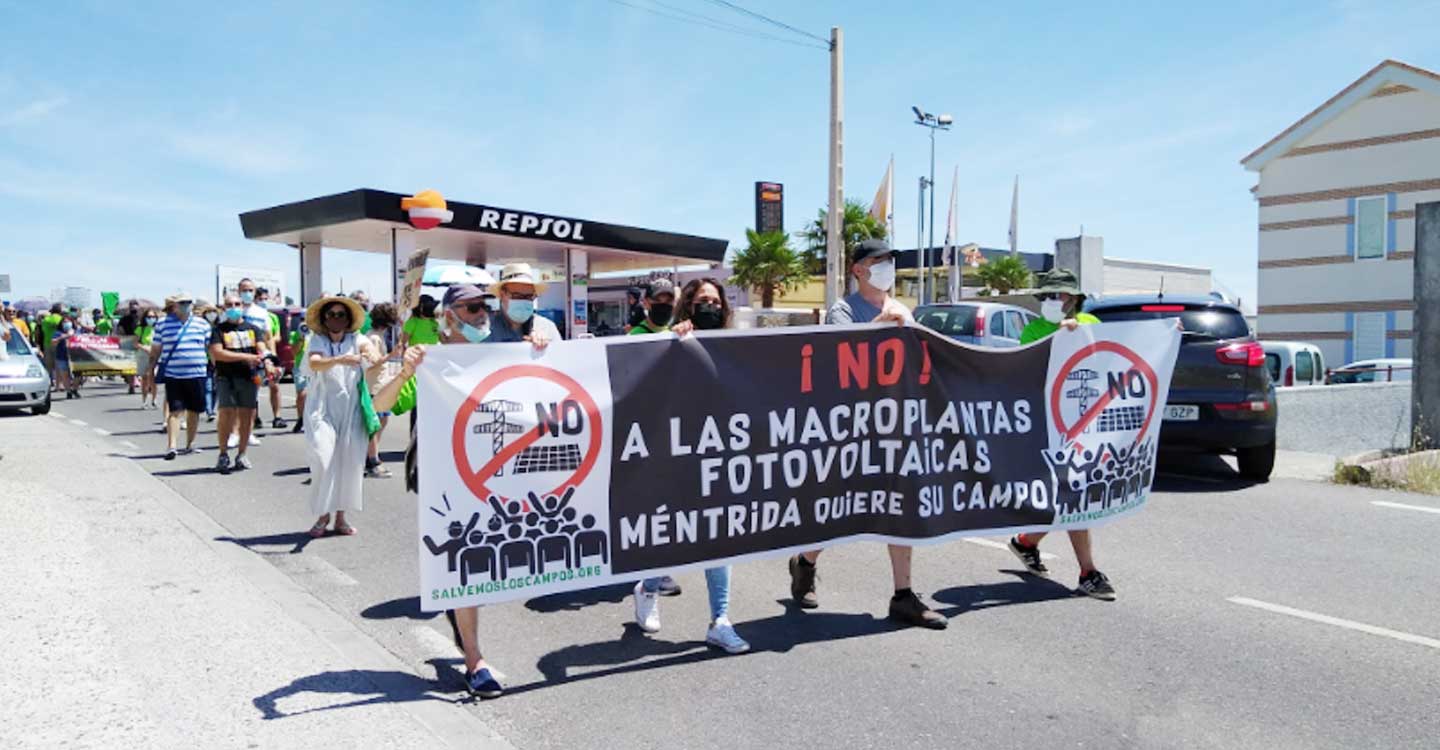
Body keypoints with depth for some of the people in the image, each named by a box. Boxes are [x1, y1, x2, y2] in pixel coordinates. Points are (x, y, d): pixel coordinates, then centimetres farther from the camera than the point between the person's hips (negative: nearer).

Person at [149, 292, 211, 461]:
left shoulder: (202, 324, 9)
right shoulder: (163, 324, 6)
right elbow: (156, 348, 11)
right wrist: (151, 368, 9)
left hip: (197, 375, 2)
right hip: (173, 375, -2)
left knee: (194, 411, 9)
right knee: (175, 410, -9)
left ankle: (190, 444, 23)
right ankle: (171, 446, -11)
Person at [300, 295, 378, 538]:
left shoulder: (356, 340, 4)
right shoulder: (317, 342, 0)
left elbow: (369, 348, -18)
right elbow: (314, 363, -21)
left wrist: (372, 356, -43)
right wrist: (340, 360, -41)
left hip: (352, 411, 2)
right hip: (322, 410, -2)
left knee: (350, 462, -2)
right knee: (323, 459, -14)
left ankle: (341, 517, 11)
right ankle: (322, 516, 1)